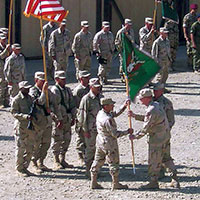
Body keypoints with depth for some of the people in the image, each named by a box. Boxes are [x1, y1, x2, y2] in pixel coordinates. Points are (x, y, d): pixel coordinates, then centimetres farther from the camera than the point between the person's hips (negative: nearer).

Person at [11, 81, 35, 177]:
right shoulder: (16, 100, -10)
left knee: (30, 149, 9)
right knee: (21, 149, -2)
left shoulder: (30, 98, 12)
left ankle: (25, 167, 20)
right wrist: (25, 116, -25)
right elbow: (14, 113, -14)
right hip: (21, 127, -7)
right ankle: (19, 169, 8)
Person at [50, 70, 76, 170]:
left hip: (67, 119, 7)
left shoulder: (68, 90, 13)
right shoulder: (54, 90, -11)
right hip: (58, 119, -7)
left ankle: (62, 160, 21)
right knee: (58, 140, -3)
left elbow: (72, 104, 17)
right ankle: (56, 162, 5)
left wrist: (73, 117, 10)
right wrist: (59, 120, -20)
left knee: (67, 139, 10)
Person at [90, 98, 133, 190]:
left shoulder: (100, 113, 2)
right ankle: (116, 184, 13)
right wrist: (127, 132, -13)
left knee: (98, 161, 15)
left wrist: (124, 106, 4)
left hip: (100, 142, 9)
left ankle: (94, 183, 20)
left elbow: (115, 113, 14)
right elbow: (115, 134, -23)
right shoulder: (107, 119, -27)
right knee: (114, 163, 4)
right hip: (109, 144, -9)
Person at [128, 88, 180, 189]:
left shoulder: (151, 111, -25)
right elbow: (146, 119, 19)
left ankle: (153, 182, 12)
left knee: (153, 161, 3)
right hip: (164, 136, 10)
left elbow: (145, 129, -20)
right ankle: (174, 179, 20)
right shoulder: (157, 104, 6)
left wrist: (135, 136, -9)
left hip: (156, 139, -10)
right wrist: (134, 115, 13)